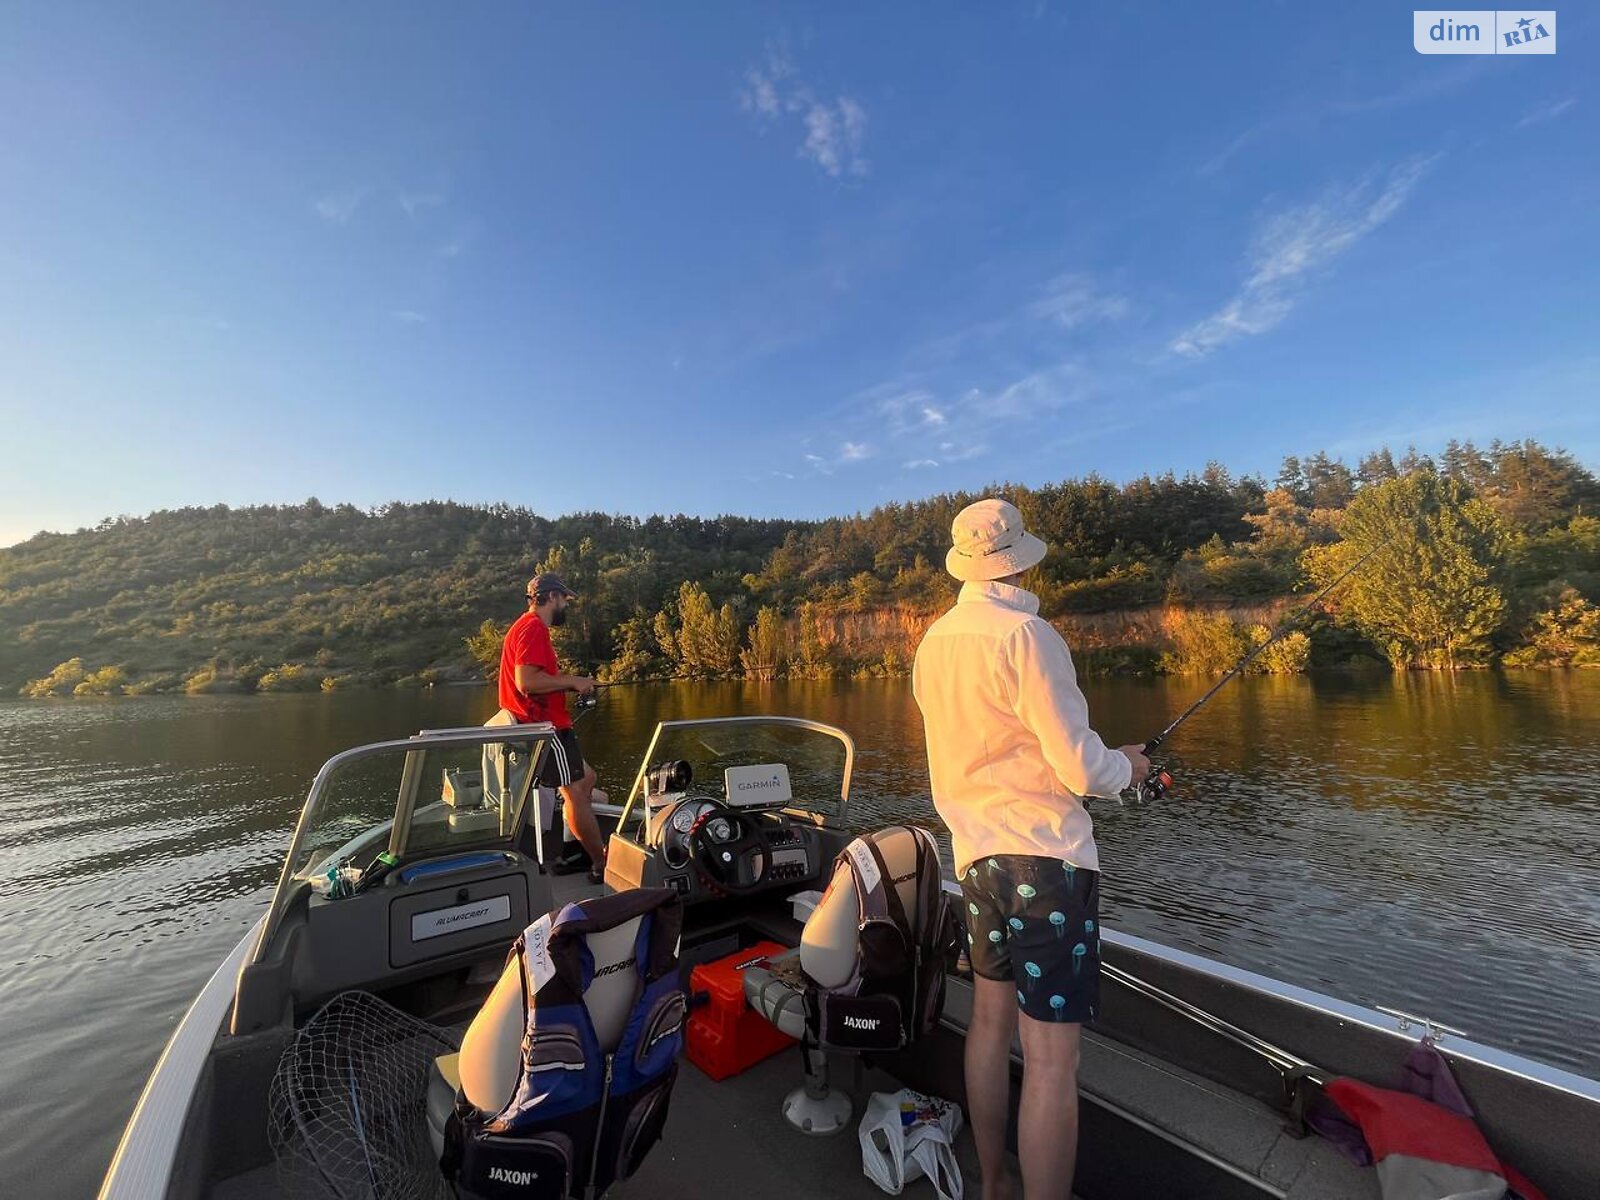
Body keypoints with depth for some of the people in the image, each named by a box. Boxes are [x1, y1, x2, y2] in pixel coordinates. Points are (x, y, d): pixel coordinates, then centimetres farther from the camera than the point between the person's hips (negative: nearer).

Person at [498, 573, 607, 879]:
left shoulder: (529, 627, 20)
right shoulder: (533, 628, -14)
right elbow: (527, 681, -25)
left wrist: (569, 682, 11)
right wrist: (572, 681, -16)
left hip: (542, 723, 11)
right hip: (544, 725, -11)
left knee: (586, 777, 16)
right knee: (575, 791, -7)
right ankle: (601, 865, -1)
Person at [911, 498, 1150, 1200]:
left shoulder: (934, 642, 5)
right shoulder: (1026, 634, -17)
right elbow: (1082, 769, -17)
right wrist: (1127, 766, 5)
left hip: (976, 852, 8)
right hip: (1046, 856, -7)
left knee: (990, 1018, 21)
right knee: (1052, 1059, 2)